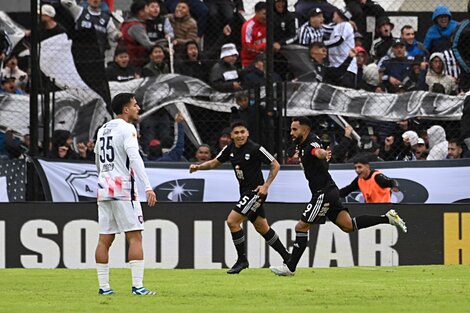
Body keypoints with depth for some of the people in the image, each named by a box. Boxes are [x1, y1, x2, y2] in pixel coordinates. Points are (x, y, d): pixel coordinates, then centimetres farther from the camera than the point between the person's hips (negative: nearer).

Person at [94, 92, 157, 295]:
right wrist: (148, 187, -25)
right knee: (135, 237, -7)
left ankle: (103, 286, 7)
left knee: (105, 239, 7)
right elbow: (135, 158, -20)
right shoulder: (127, 129, -8)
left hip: (104, 188, 8)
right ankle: (137, 286, -13)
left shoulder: (102, 130, 16)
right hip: (123, 189, -8)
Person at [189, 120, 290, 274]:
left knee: (232, 221, -14)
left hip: (255, 191, -8)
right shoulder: (230, 149, 4)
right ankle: (287, 259, 24)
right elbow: (215, 163, 16)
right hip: (245, 192, 8)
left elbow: (275, 165, -11)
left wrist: (266, 185, -18)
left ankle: (242, 259, -3)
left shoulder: (255, 149, -16)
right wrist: (198, 167, 1)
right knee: (262, 228, 13)